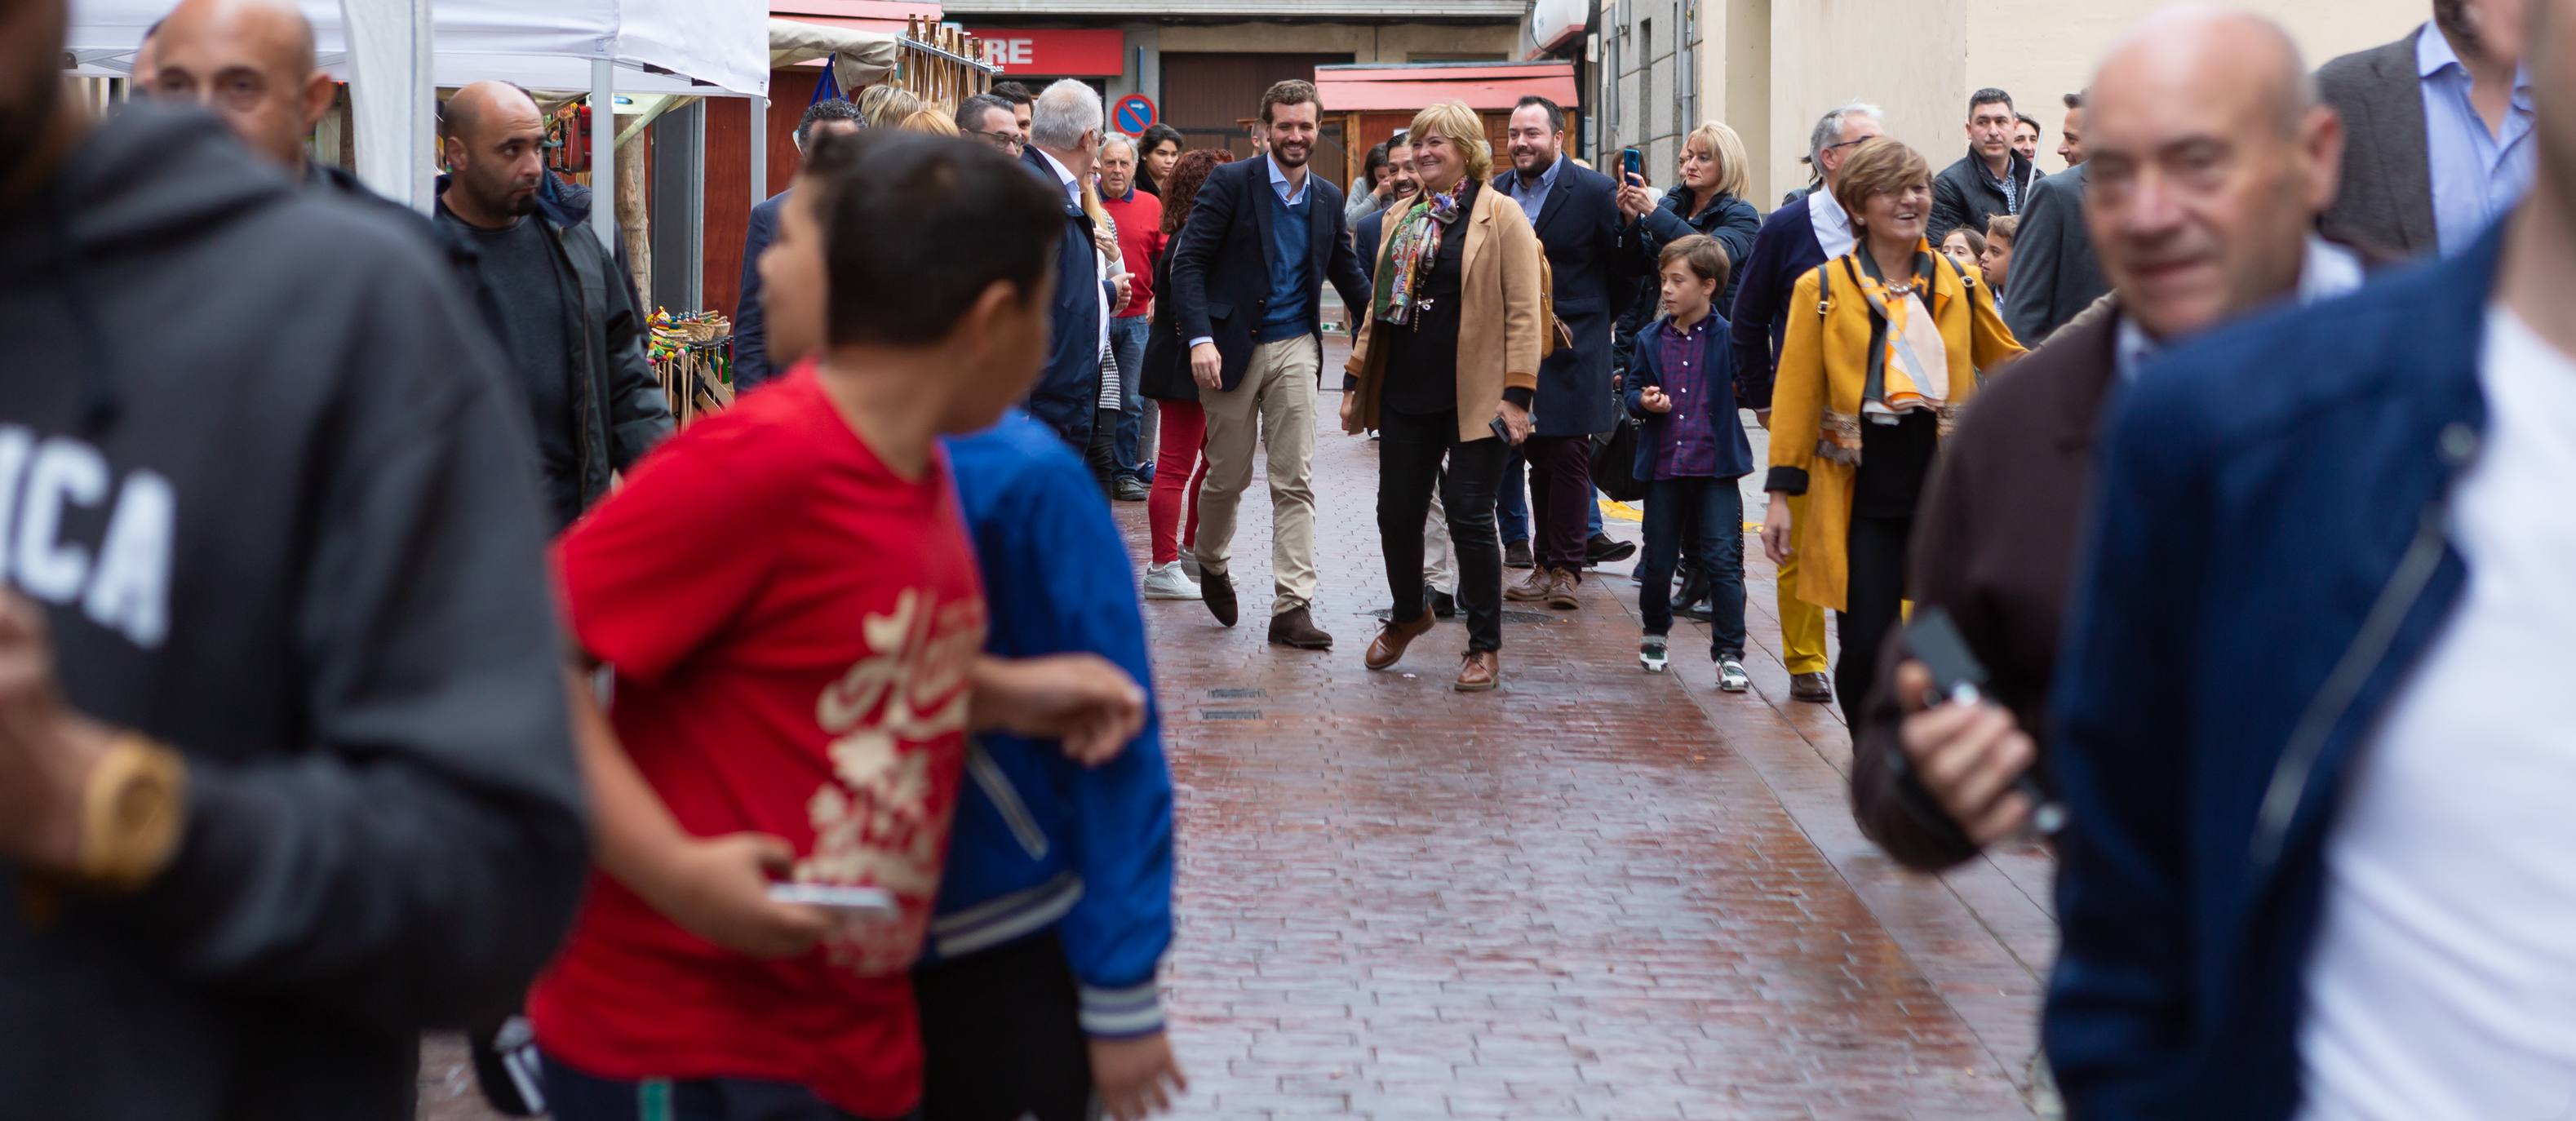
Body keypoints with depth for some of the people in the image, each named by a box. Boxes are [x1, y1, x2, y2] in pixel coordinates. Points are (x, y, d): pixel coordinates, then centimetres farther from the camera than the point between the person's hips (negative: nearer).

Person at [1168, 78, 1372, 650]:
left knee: (1295, 483, -3)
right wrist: (1200, 338, -22)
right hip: (1233, 345, -3)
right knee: (1228, 475, 8)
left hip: (1295, 346, 3)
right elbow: (1188, 261, -11)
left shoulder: (1328, 199, 8)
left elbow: (1348, 273, 19)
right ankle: (1212, 564, 37)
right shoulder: (1231, 183, -7)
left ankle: (1293, 607, -3)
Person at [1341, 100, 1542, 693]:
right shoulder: (1402, 218, 14)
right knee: (1397, 511, 9)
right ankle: (1408, 614, 35)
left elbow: (1522, 310, -9)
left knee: (1469, 517, -3)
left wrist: (1517, 392, -16)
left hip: (1473, 397, -5)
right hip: (1405, 394, 5)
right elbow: (1378, 305, 19)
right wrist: (1355, 379, 14)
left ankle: (1485, 646, 11)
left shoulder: (1500, 215, -5)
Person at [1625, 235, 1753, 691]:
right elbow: (1634, 388, 15)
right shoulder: (1651, 339, 9)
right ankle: (1655, 633, 35)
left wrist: (1743, 390, -21)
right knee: (1657, 559, 12)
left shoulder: (1729, 337, -3)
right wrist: (1643, 401, -5)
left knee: (1723, 560, -6)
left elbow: (1753, 390, 0)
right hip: (1662, 466, 4)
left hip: (1716, 468, -4)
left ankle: (1729, 654, -1)